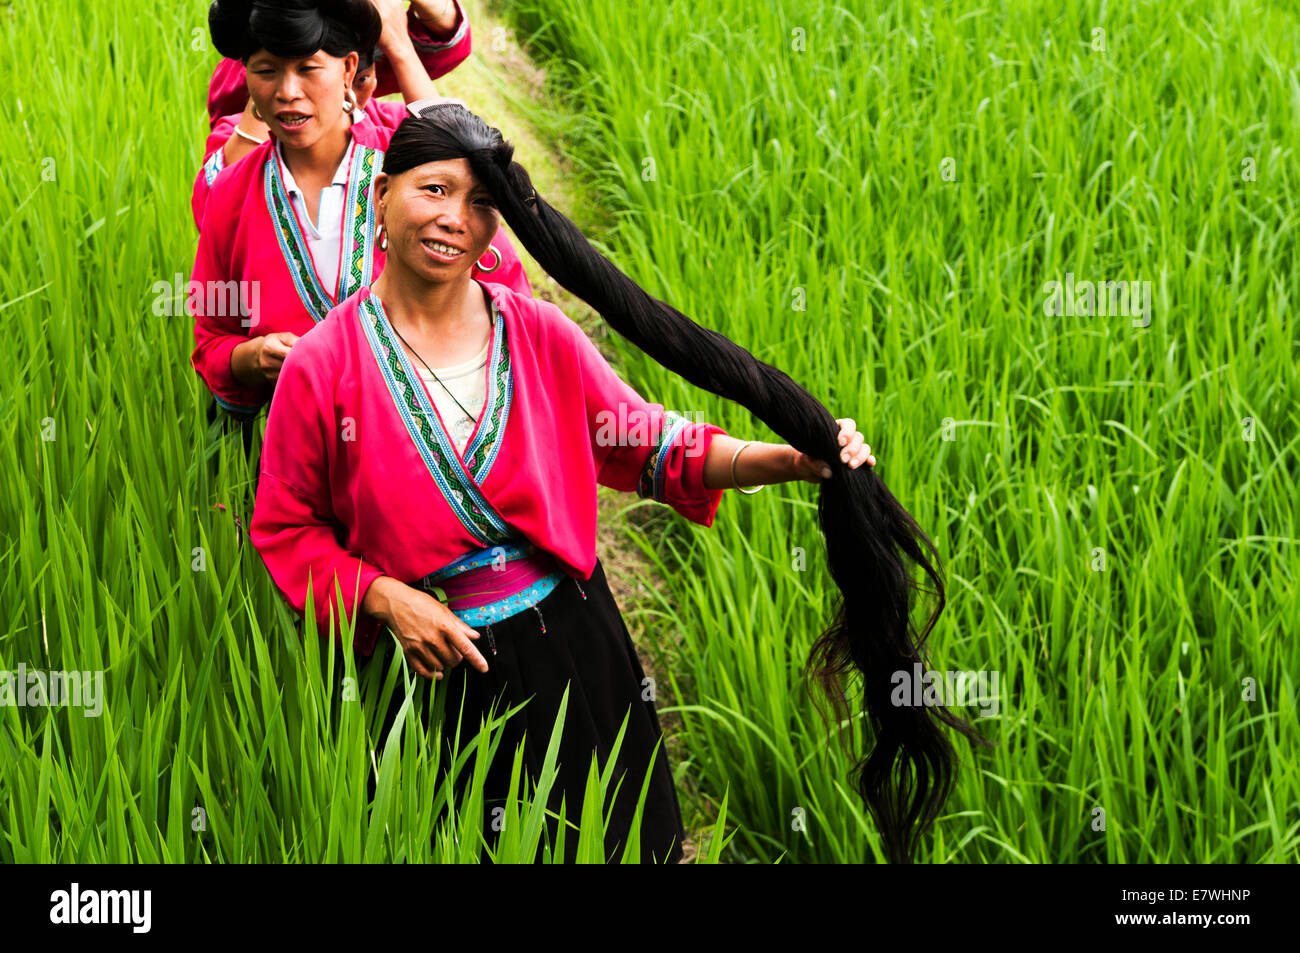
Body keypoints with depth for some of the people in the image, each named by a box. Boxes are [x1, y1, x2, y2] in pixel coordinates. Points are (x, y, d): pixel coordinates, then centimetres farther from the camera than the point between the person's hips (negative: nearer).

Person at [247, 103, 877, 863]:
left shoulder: (541, 336, -2)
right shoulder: (323, 367, -8)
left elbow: (650, 444, 3)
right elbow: (286, 529, 0)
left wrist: (791, 460, -11)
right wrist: (383, 597, -16)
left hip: (569, 650, 2)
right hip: (431, 664, -2)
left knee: (608, 840, 12)